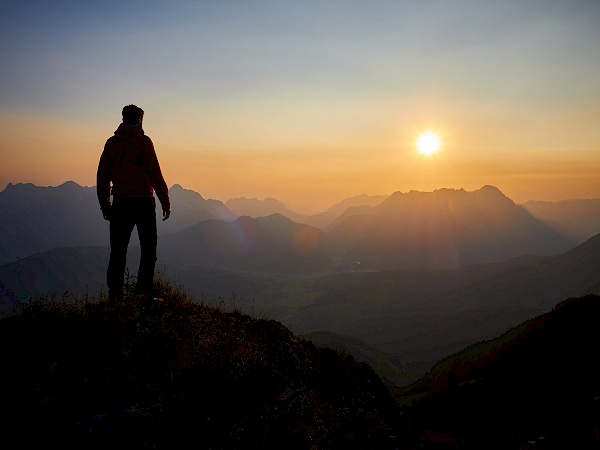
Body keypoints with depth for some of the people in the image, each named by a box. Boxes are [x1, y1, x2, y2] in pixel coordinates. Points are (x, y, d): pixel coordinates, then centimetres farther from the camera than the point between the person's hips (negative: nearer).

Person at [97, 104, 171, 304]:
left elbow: (102, 175, 11)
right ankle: (143, 291, -3)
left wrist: (104, 203, 19)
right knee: (148, 248, 5)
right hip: (143, 202, -4)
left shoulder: (111, 142, 9)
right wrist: (165, 201, -4)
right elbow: (155, 174, -9)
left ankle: (115, 293, 7)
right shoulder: (143, 141, -4)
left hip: (120, 203, 4)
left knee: (118, 250, 9)